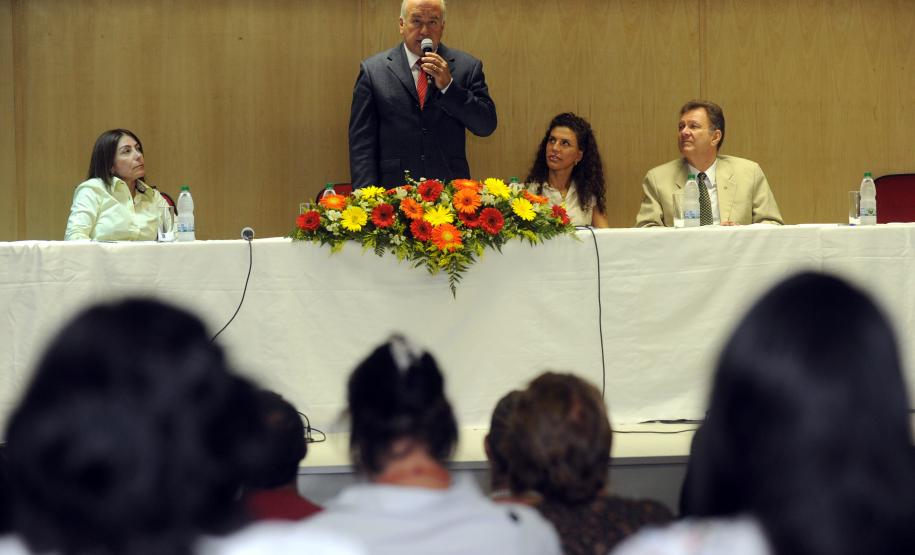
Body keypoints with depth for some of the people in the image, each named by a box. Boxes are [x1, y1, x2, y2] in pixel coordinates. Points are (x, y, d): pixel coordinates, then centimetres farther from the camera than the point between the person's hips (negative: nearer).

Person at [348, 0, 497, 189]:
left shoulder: (467, 66, 6)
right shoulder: (373, 70, 4)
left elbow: (487, 126, 0)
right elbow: (361, 142, 1)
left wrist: (448, 86, -11)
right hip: (394, 194, -1)